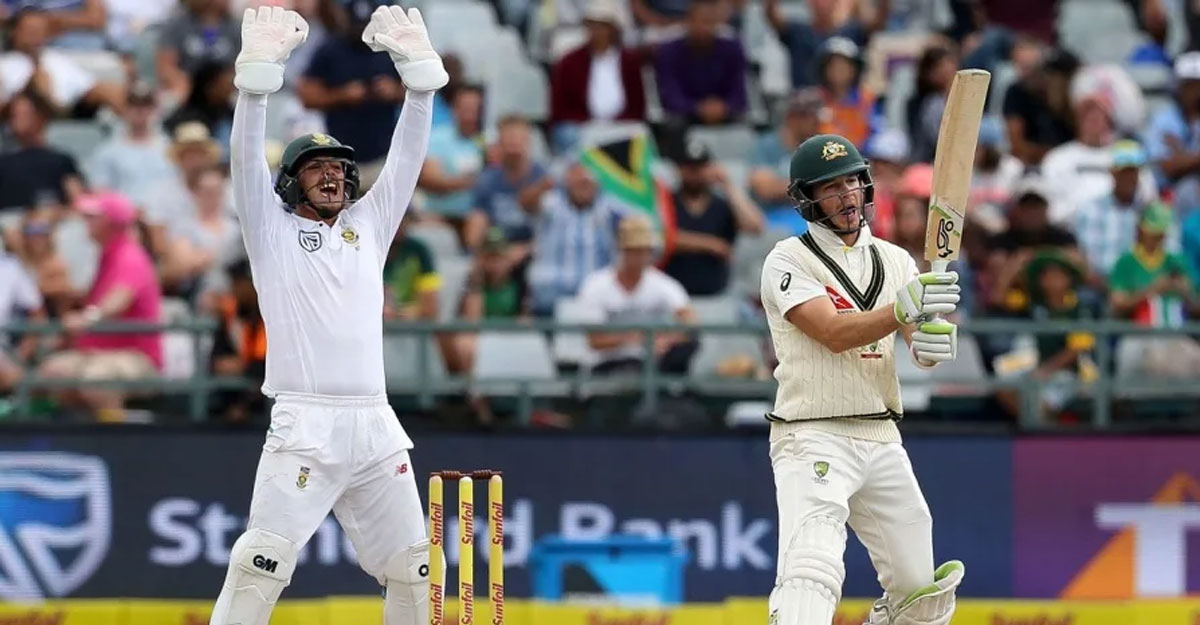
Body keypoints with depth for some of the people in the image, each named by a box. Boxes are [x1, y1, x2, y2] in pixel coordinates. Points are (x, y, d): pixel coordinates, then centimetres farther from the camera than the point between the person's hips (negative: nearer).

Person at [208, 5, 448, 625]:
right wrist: (260, 64, -14)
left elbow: (407, 155, 15)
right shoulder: (273, 229, 9)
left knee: (412, 570, 6)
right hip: (304, 427, -5)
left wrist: (417, 66, 5)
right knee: (262, 564, -16)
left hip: (376, 428, 5)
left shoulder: (368, 224, 20)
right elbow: (246, 155, -4)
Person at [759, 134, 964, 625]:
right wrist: (904, 308, -33)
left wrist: (933, 341, -26)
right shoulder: (788, 261, -3)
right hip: (813, 440, -6)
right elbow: (834, 333, -18)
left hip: (882, 439, 6)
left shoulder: (895, 261, 13)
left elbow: (921, 340, -1)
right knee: (811, 573, -27)